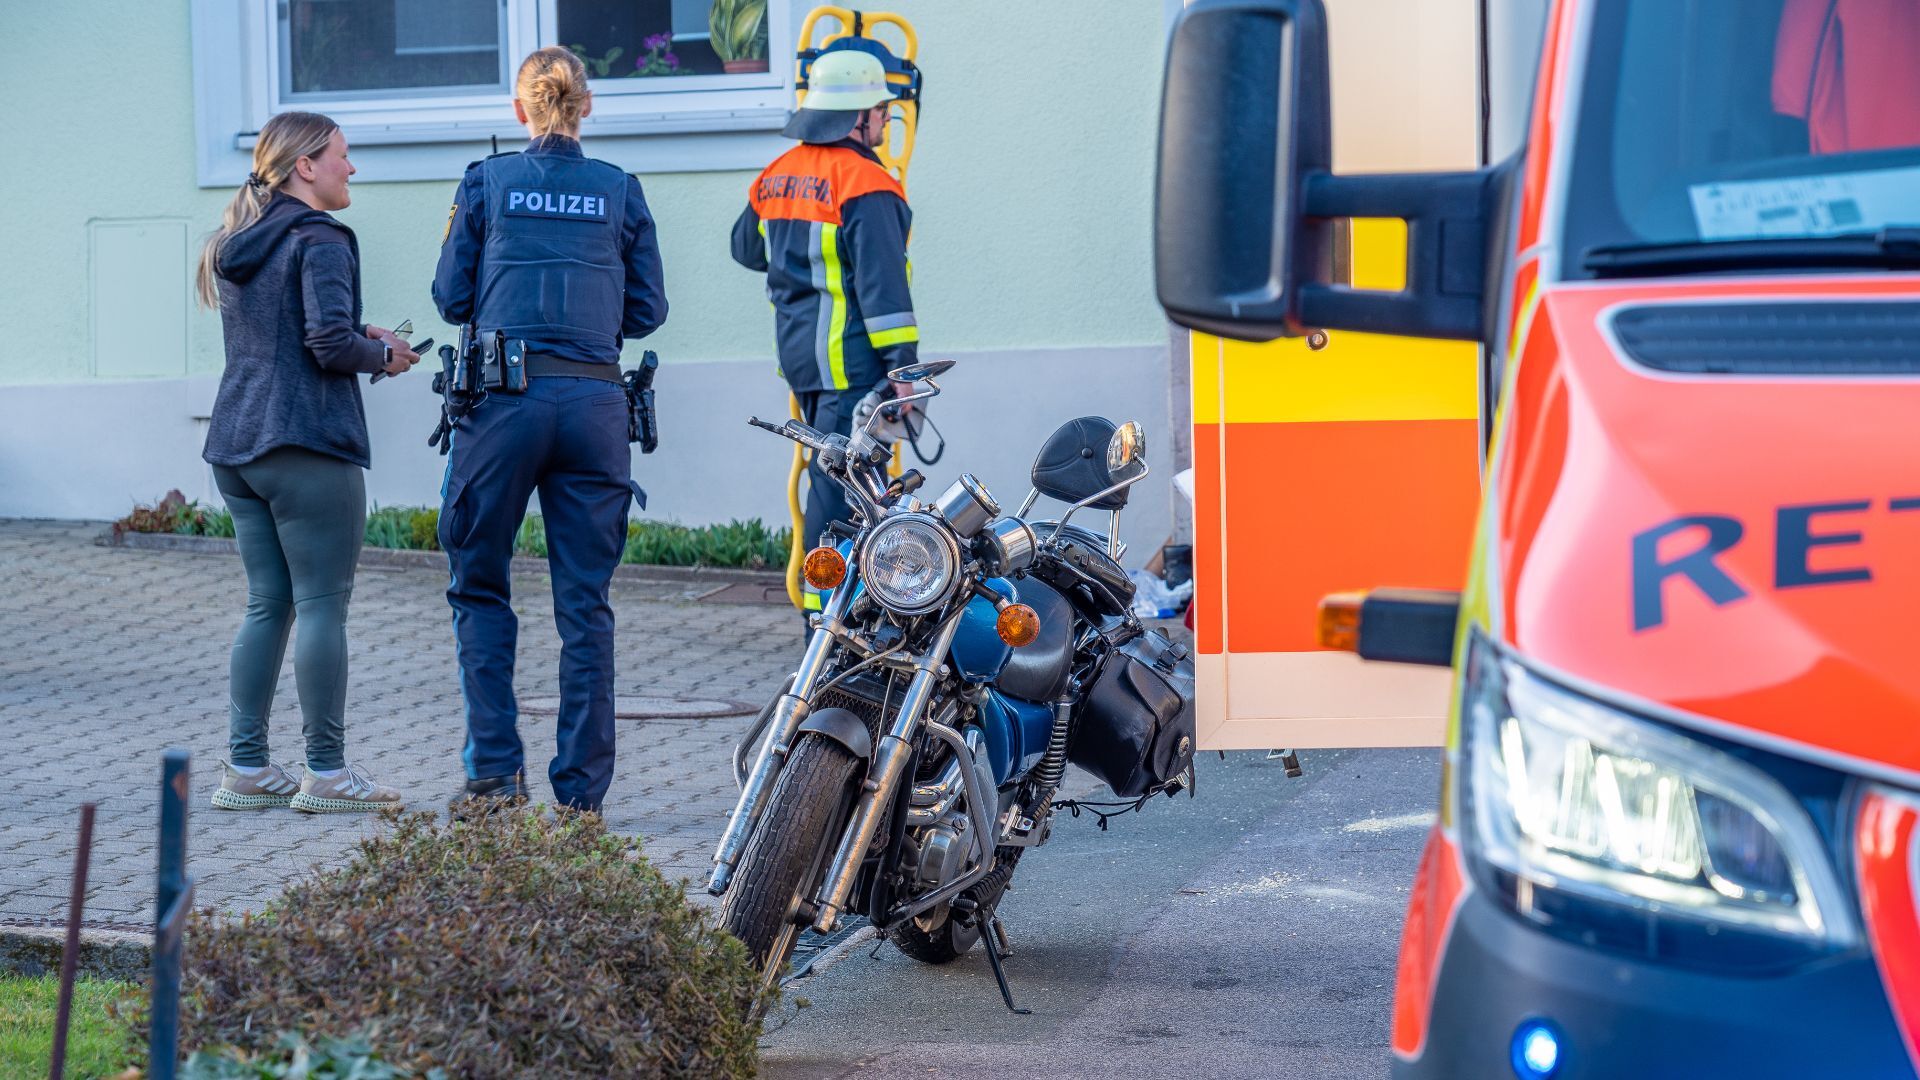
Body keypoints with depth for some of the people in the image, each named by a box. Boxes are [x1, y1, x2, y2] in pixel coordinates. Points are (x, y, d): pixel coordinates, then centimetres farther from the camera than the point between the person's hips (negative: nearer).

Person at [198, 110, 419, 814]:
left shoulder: (235, 244, 16)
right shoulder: (318, 240, -11)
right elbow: (330, 341, -20)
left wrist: (359, 335, 15)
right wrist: (384, 354, -2)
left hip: (237, 446, 9)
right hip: (307, 448, -9)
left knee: (266, 604, 12)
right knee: (322, 604, -3)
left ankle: (246, 769, 12)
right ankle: (326, 774, 0)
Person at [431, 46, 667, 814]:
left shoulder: (487, 183, 3)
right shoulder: (619, 191, 8)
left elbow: (451, 297, 6)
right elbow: (646, 311, 9)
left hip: (506, 398, -1)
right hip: (594, 400, 1)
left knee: (481, 587, 11)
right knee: (585, 602, 5)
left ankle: (495, 769, 3)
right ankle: (582, 789, 5)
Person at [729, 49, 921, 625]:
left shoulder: (776, 175, 12)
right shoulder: (865, 183, -14)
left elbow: (746, 247, 28)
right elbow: (881, 282, -19)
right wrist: (902, 362, -17)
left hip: (798, 353, 9)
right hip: (852, 360, -9)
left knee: (833, 475, 17)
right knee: (841, 483, -9)